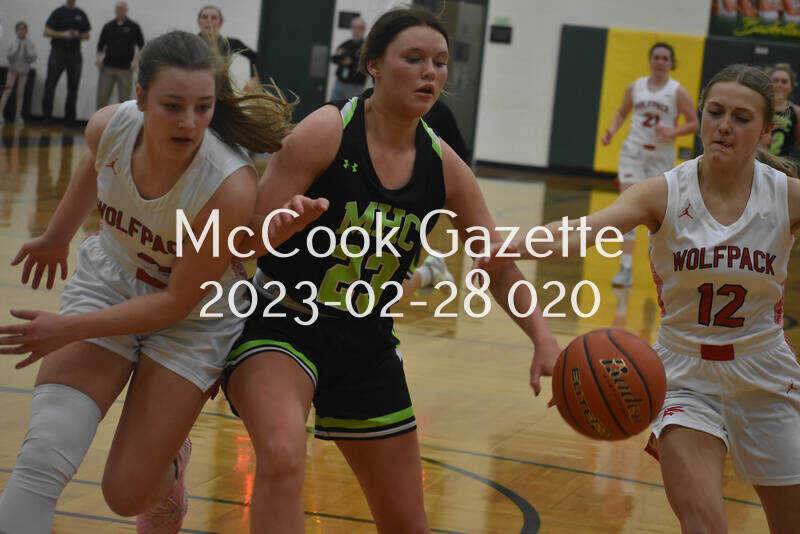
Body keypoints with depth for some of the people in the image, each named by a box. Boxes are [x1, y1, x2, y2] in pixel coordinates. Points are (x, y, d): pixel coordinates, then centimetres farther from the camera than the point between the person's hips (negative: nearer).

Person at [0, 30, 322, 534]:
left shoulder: (232, 186, -33)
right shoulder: (110, 126, -20)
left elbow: (178, 301, -23)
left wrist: (70, 329, -24)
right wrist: (57, 237, 24)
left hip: (193, 318, -3)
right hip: (109, 282, 3)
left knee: (127, 493, -3)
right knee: (43, 459, -17)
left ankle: (169, 460, 33)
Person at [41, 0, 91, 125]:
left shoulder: (81, 14, 11)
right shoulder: (58, 13, 1)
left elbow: (87, 35, 14)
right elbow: (47, 32, -5)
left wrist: (78, 35, -8)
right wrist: (63, 34, -18)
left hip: (75, 55, 3)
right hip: (58, 53, -3)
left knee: (73, 88, 4)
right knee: (50, 84, -5)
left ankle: (70, 117, 9)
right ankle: (47, 114, -2)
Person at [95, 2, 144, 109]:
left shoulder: (133, 27, 4)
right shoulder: (108, 26, 10)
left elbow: (141, 46, 5)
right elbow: (101, 45, 14)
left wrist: (136, 60, -7)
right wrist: (99, 57, -2)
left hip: (125, 69, -2)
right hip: (107, 67, 2)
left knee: (124, 99, 0)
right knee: (102, 96, -2)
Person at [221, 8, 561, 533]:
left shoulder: (443, 166, -1)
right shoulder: (328, 132, -16)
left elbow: (499, 266, 3)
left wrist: (543, 337, -9)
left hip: (366, 345, 5)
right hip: (280, 326, -5)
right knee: (282, 457, -35)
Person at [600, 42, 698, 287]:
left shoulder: (677, 92, -4)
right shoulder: (636, 87, 5)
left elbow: (693, 124, -2)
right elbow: (622, 113, 19)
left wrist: (672, 132, -18)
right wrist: (611, 132, 2)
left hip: (662, 156, -1)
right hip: (634, 152, 1)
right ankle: (626, 268, -15)